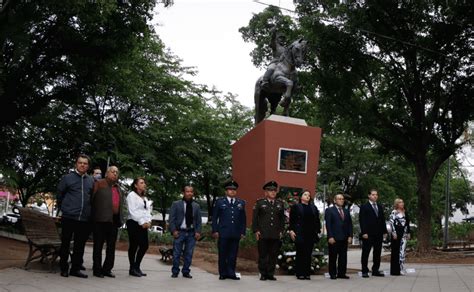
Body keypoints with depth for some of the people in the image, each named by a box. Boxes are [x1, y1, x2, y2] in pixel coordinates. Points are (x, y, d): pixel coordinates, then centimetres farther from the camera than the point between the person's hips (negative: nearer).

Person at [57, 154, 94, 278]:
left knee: (80, 245, 7)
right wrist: (64, 208, 10)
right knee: (65, 243, 5)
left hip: (85, 219, 3)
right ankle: (64, 268, 17)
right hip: (69, 217, -3)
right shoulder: (67, 178, 0)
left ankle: (76, 268, 16)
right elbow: (59, 196, 8)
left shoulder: (91, 181, 8)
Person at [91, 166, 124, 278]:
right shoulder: (99, 184, 0)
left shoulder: (117, 188, 21)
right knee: (98, 245, 2)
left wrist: (119, 220, 14)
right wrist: (94, 214, -12)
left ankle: (107, 269, 17)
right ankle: (97, 269, 9)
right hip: (101, 219, -6)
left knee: (111, 246, 9)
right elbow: (92, 199, -7)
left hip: (114, 220, 7)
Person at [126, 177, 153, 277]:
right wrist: (142, 222, -14)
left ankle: (137, 267, 13)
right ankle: (132, 269, 4)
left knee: (144, 245, 2)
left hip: (143, 224, 7)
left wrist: (148, 221, 0)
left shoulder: (145, 197, 21)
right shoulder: (132, 195, -3)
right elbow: (132, 211, -12)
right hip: (134, 223, -7)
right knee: (134, 246, -5)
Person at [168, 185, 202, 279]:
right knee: (176, 253, 2)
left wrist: (198, 231, -1)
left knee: (189, 254, 6)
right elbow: (172, 218, 0)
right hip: (179, 232, -2)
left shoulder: (196, 206, 10)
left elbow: (199, 220, 11)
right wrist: (173, 230, -9)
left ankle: (186, 272, 17)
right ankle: (175, 272, 13)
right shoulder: (176, 204, 2)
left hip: (191, 233, 3)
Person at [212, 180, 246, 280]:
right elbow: (214, 218, 6)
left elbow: (243, 219, 14)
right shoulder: (219, 202, 7)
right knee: (222, 255, 3)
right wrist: (215, 231, -2)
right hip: (223, 233, -2)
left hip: (236, 234, 2)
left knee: (233, 255, 3)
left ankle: (231, 273, 12)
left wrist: (242, 232, 7)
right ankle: (223, 274, 12)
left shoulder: (241, 203, 13)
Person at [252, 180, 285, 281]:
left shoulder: (280, 204, 14)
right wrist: (256, 231, -4)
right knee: (263, 255, 2)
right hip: (263, 235, -2)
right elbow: (255, 218, 4)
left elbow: (282, 219, 17)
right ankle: (263, 274, 11)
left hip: (276, 235, 3)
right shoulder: (259, 203, 5)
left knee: (273, 255, 4)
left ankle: (271, 274, 13)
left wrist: (281, 231, 8)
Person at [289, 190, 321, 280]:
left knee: (308, 254, 4)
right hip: (299, 234, -4)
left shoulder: (314, 208, 17)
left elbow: (317, 221, 15)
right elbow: (291, 220, 1)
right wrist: (291, 230, -9)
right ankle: (299, 274, 4)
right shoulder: (296, 207, 5)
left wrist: (318, 231, 7)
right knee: (300, 254, -2)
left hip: (311, 234, 4)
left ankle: (307, 273, 9)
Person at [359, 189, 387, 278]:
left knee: (377, 253, 9)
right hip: (368, 234, -6)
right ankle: (365, 271, 5)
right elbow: (362, 220, -8)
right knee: (365, 253, 0)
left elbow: (383, 220, 16)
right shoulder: (364, 207, -3)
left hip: (379, 234, 6)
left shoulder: (380, 207, 15)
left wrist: (384, 231, 7)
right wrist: (364, 232, -16)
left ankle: (375, 270, 17)